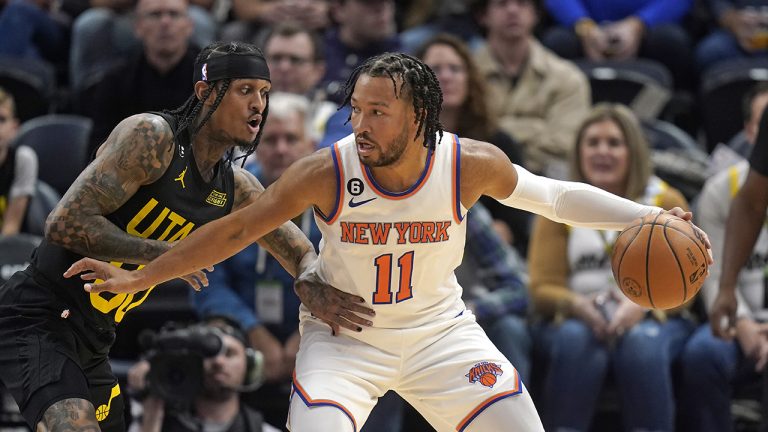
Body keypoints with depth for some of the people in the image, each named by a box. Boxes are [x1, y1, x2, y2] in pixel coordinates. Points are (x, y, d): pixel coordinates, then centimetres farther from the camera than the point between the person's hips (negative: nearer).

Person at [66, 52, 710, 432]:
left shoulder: (471, 165, -18)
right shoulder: (326, 173, -22)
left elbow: (549, 197, -1)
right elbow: (236, 231, -14)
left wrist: (647, 218, -6)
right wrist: (137, 279, -14)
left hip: (438, 325, 2)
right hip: (344, 328, -2)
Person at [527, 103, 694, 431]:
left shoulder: (667, 203, 11)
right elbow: (543, 287, 5)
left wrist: (643, 305, -18)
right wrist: (578, 305, -18)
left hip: (653, 320, 0)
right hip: (576, 320, 0)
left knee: (642, 345, -36)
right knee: (576, 343, -35)